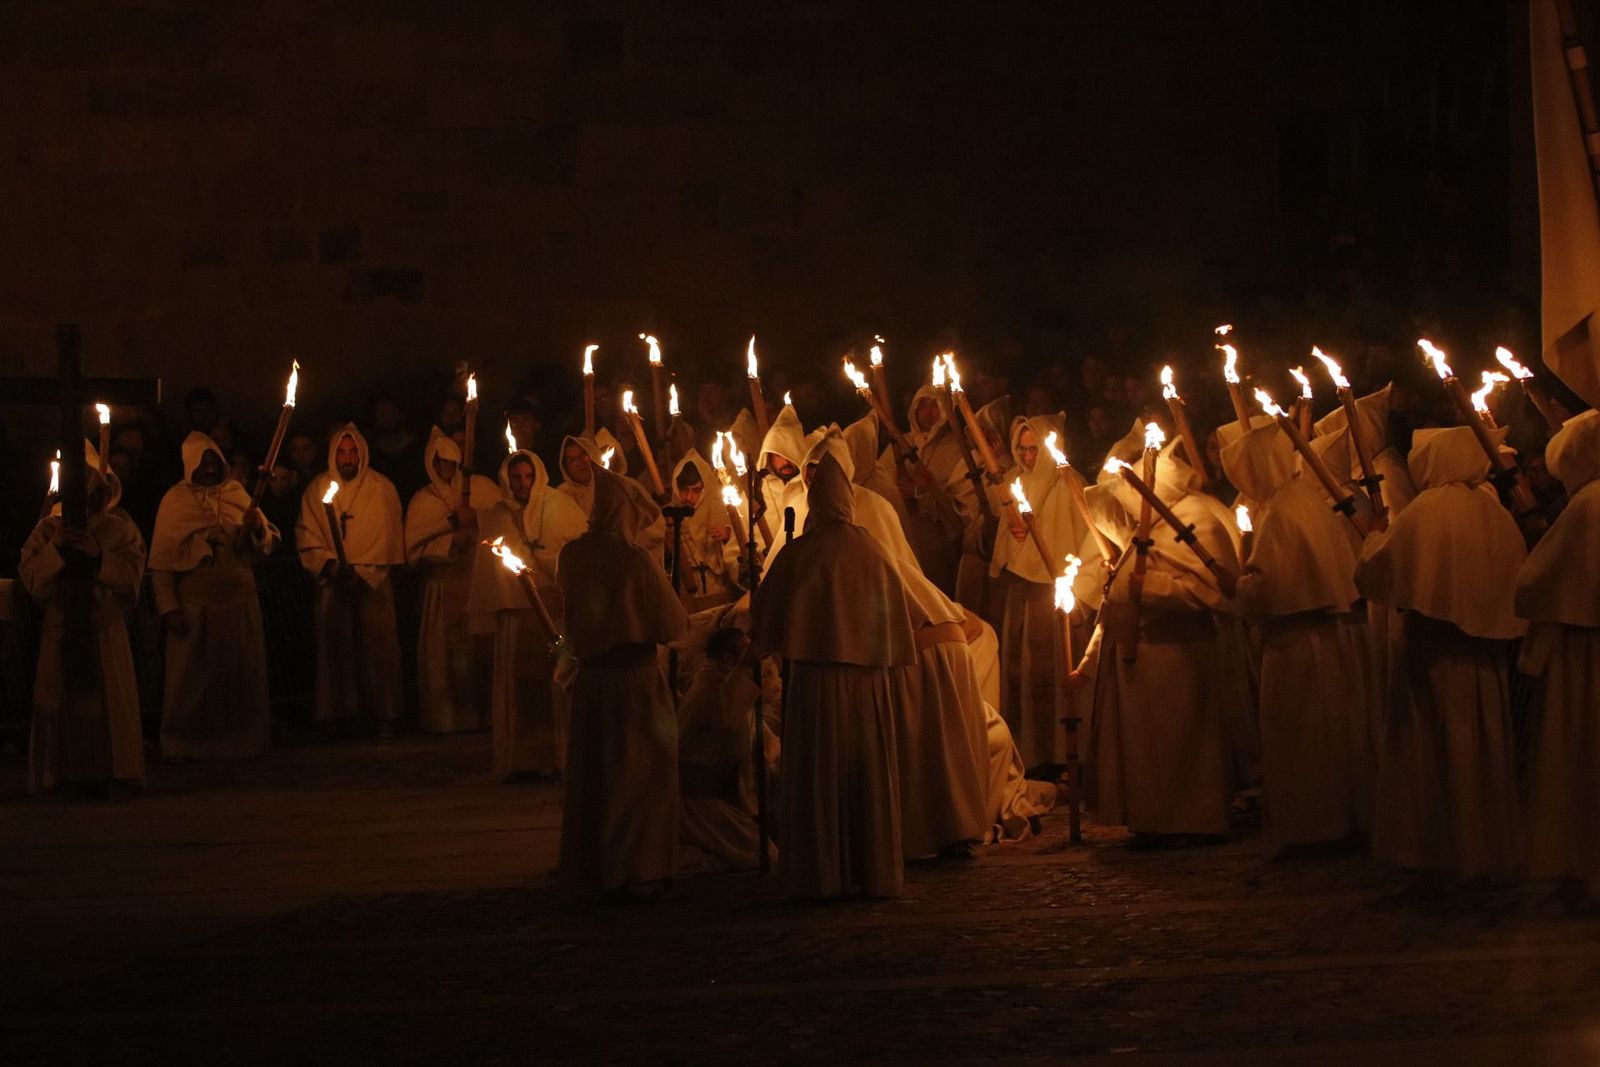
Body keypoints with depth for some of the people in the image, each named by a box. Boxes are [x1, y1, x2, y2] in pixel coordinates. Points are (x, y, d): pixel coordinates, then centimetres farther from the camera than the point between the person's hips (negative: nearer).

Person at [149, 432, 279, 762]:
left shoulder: (237, 493, 9)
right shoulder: (175, 500, 0)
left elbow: (268, 544, 9)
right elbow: (161, 559, -4)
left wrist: (257, 528, -13)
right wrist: (169, 607, -10)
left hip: (239, 602, 3)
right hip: (194, 605, -3)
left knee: (241, 675, 7)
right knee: (192, 677, 1)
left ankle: (242, 740, 17)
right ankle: (183, 744, 8)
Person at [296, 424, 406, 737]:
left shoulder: (381, 488, 2)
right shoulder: (317, 489, 6)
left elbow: (386, 536, -2)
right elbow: (307, 535, 4)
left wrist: (360, 572, -11)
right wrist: (329, 565, -11)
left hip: (372, 580, -1)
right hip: (332, 581, 1)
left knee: (378, 644, -5)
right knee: (334, 645, -1)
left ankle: (384, 715, -1)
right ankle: (335, 714, 3)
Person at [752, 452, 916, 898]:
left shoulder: (799, 554, -9)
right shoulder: (874, 553, 1)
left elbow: (764, 611, 0)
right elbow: (895, 619, 8)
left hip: (817, 677, -3)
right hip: (869, 680, 3)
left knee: (817, 776, 4)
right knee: (870, 777, 10)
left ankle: (821, 875, 4)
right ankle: (875, 871, 13)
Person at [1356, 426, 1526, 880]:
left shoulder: (1424, 511, -13)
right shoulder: (1496, 512, 3)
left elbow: (1374, 573, -9)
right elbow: (1516, 579, 9)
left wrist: (1375, 537, 10)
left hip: (1434, 648, -5)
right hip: (1486, 647, 5)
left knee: (1436, 745, 3)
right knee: (1485, 745, 12)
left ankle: (1433, 845, 7)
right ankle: (1490, 842, 17)